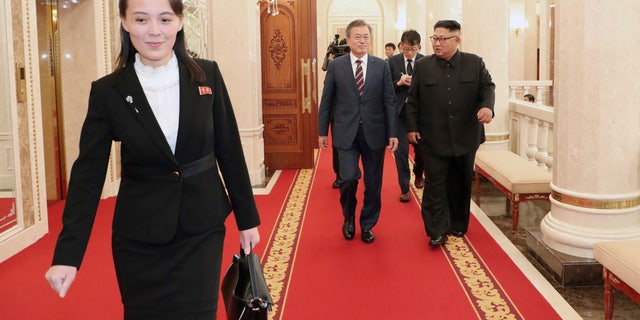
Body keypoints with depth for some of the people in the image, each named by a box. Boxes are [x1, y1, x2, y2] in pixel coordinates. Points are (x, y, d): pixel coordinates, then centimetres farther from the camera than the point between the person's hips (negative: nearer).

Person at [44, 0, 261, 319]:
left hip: (201, 230, 0)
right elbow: (88, 174, -7)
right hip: (139, 238, 0)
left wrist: (247, 218, 5)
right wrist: (67, 254, -12)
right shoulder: (107, 91, -6)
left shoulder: (207, 75, -3)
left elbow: (230, 152, 3)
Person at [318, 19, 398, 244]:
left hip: (374, 133, 1)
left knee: (373, 183, 7)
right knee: (349, 177, -11)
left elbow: (389, 101, 3)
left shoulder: (381, 66, 3)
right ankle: (349, 217, 18)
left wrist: (392, 133, -1)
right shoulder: (336, 66, 2)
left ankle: (367, 225, 26)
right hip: (346, 133, -1)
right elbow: (326, 101, 5)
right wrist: (322, 131, 5)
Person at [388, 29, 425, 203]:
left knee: (421, 148, 12)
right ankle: (404, 188, 12)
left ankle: (418, 174, 44)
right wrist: (398, 83, -17)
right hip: (399, 112, 0)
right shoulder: (392, 62, -1)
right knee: (401, 151, 1)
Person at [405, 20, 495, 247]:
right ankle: (437, 231, 3)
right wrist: (412, 127, -1)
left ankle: (458, 225, 28)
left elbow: (488, 87, 3)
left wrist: (487, 106, -18)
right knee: (435, 185, -2)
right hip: (433, 138, -1)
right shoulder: (423, 66, 3)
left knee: (461, 184, 13)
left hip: (465, 136, 1)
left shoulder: (475, 63, 3)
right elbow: (412, 100, 5)